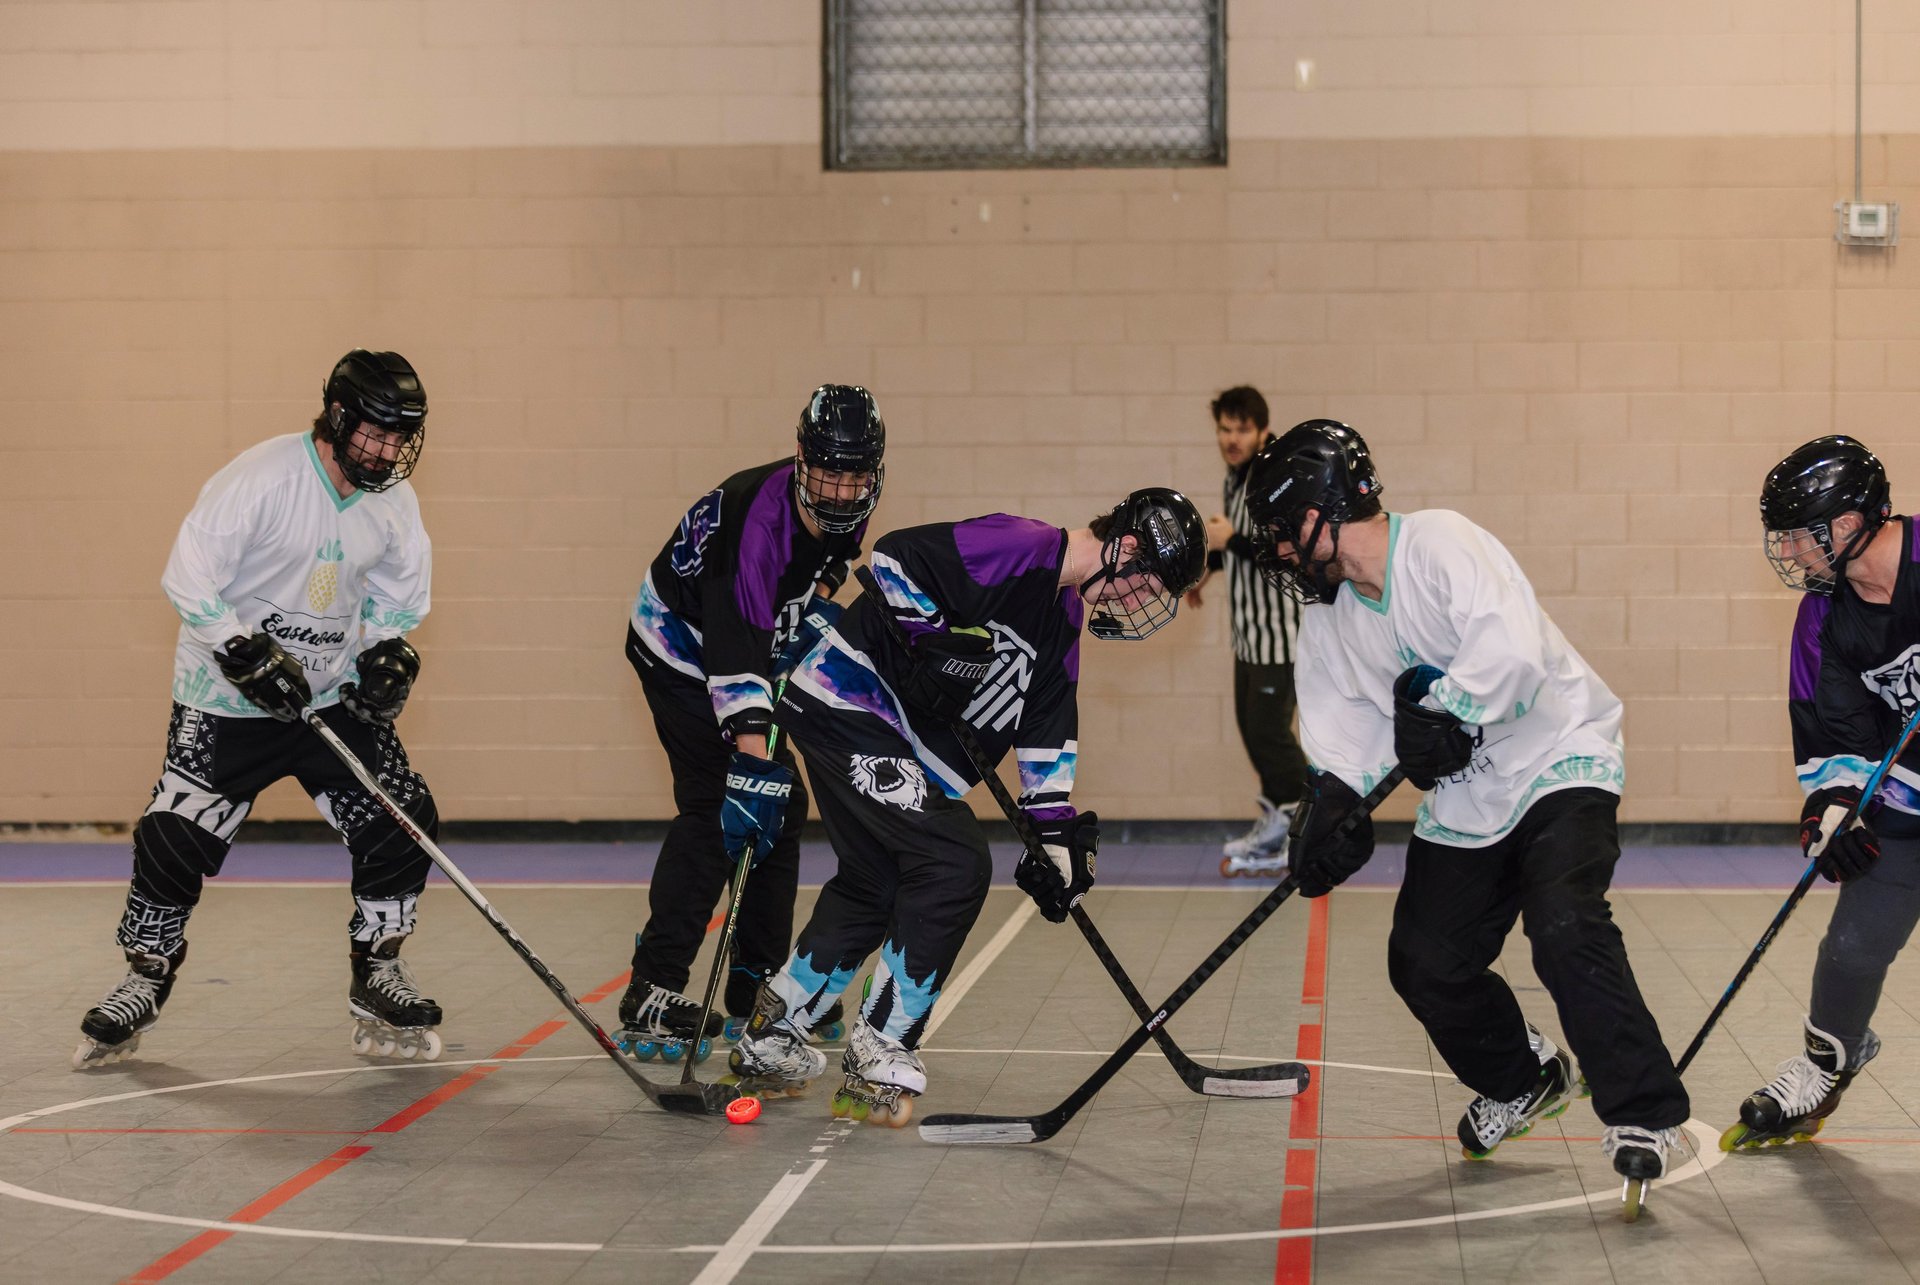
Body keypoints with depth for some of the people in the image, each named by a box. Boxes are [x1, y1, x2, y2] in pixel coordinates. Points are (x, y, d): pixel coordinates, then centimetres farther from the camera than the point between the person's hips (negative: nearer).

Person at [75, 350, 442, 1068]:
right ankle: (143, 983, 15)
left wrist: (389, 649, -2)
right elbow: (187, 578, -18)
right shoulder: (263, 477, -20)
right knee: (176, 841, -7)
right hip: (228, 698, -5)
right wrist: (248, 654, -24)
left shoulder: (393, 499, -1)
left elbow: (400, 589, 15)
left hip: (335, 693, 5)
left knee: (403, 823, -5)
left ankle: (378, 983, 10)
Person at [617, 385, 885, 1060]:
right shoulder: (755, 516, -36)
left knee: (780, 807, 8)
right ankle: (652, 997, -18)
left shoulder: (845, 510, -10)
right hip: (682, 646, -9)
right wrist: (755, 759, -52)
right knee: (717, 809, -19)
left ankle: (756, 987, 19)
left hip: (751, 644, 9)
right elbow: (735, 646, -45)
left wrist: (815, 601, -1)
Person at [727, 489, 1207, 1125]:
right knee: (956, 865, -15)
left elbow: (1049, 725, 16)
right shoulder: (1019, 547, -17)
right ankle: (877, 1061, -6)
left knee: (875, 884, 18)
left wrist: (1057, 828, 11)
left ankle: (768, 1042, 33)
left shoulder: (1065, 617, 13)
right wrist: (932, 639, -24)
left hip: (901, 737, 11)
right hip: (848, 704, -11)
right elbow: (894, 554, -23)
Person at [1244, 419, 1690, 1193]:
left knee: (1565, 929, -27)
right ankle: (1522, 1082, 30)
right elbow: (1342, 722, 1)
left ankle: (1643, 1114, -19)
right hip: (1463, 801, 8)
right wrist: (1332, 801, -15)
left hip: (1555, 759, -8)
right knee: (1426, 964, 5)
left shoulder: (1439, 543, -19)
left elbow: (1509, 647, -33)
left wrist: (1448, 711, -35)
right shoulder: (1327, 616, 6)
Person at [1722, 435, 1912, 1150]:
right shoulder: (1826, 619, -3)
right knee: (1855, 944, 2)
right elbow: (1832, 736, 1)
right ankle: (1825, 1069, 27)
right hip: (1900, 795, 4)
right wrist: (1831, 805, -15)